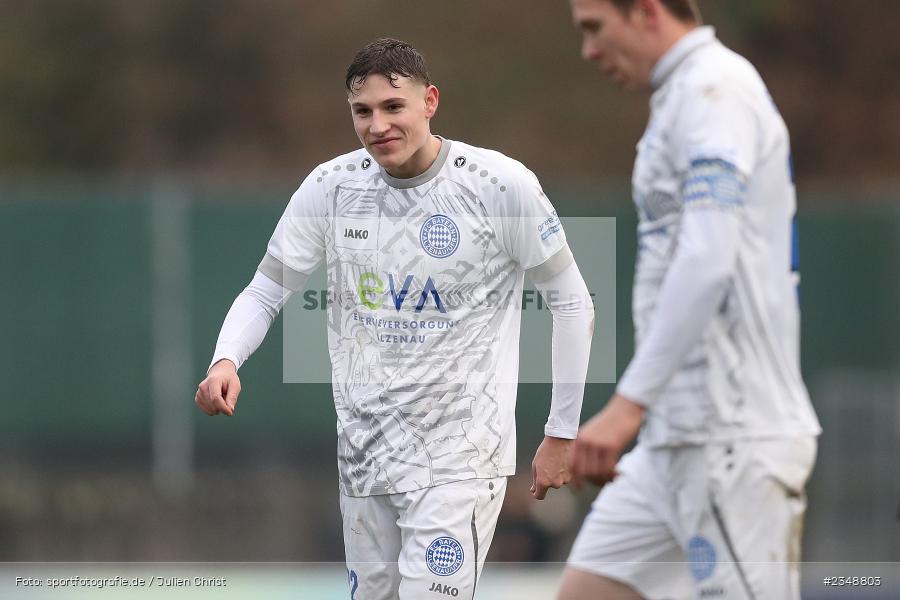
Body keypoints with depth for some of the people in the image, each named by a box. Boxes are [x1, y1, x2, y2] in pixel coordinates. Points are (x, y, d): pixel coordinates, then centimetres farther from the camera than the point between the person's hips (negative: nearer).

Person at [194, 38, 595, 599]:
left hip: (460, 451, -4)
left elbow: (573, 304, -2)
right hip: (364, 443, 4)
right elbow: (264, 293, 5)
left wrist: (562, 433, -2)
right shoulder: (331, 186, -2)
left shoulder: (502, 184, -11)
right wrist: (226, 361, -17)